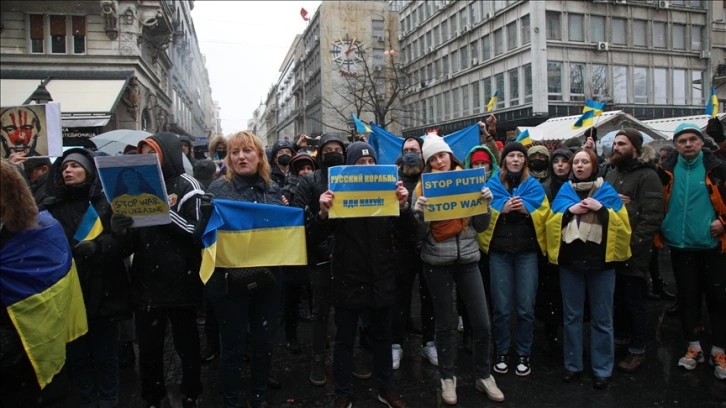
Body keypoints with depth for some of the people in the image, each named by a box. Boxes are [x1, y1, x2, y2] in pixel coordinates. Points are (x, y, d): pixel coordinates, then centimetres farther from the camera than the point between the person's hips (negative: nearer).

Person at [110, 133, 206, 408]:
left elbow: (196, 233, -11)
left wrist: (164, 210, -22)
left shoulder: (187, 186, -4)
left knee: (186, 344, 10)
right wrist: (122, 229, -9)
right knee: (148, 347, 12)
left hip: (179, 281, -5)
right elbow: (135, 239, 13)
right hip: (146, 281, 5)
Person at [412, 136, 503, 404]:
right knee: (445, 323, 9)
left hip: (468, 259, 2)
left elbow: (481, 227, 5)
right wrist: (419, 212, -22)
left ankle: (483, 376, 25)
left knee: (482, 323, 4)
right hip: (437, 262, -2)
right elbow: (420, 233, -5)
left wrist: (485, 204, -11)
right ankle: (447, 378, 26)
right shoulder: (423, 187, -2)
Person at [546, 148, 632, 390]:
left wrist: (601, 209, -15)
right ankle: (573, 365, 22)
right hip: (570, 261, 2)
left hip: (601, 261, -2)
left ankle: (602, 370, 17)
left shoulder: (607, 191, 3)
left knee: (601, 318, 5)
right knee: (572, 316, 10)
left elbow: (623, 224, -4)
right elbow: (551, 223, 2)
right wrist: (570, 210, -12)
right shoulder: (564, 191, 8)